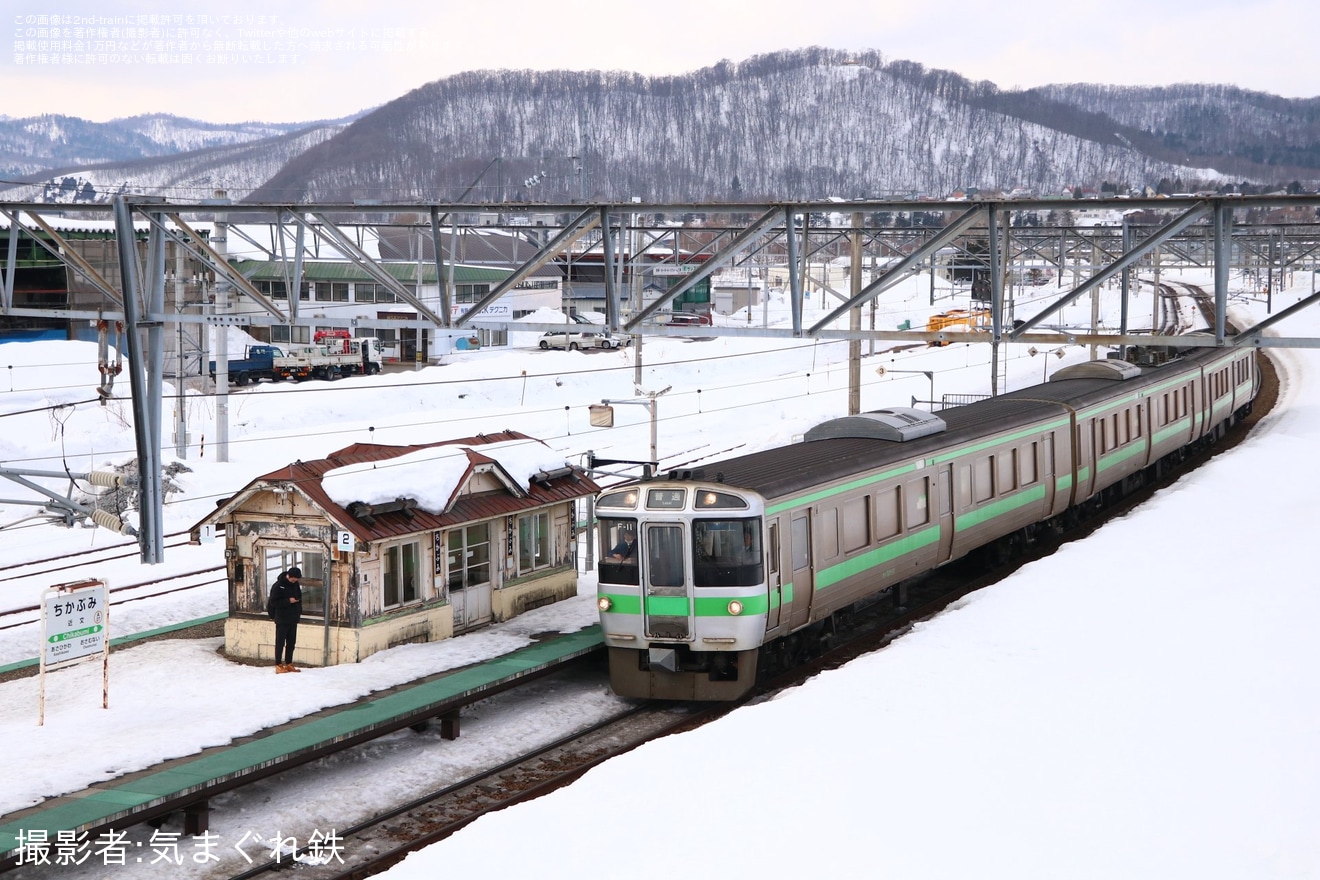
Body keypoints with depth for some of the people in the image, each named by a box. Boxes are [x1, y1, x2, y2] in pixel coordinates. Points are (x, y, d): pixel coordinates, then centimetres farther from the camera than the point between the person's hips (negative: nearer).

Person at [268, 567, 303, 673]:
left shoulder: (295, 584, 6)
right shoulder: (278, 586, -14)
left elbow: (299, 597, 19)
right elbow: (273, 602, -16)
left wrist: (299, 611, 6)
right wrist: (288, 601, -23)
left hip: (293, 619, 7)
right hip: (282, 619, -7)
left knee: (291, 642, 10)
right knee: (280, 642, -1)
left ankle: (289, 664, 18)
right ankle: (278, 665, 3)